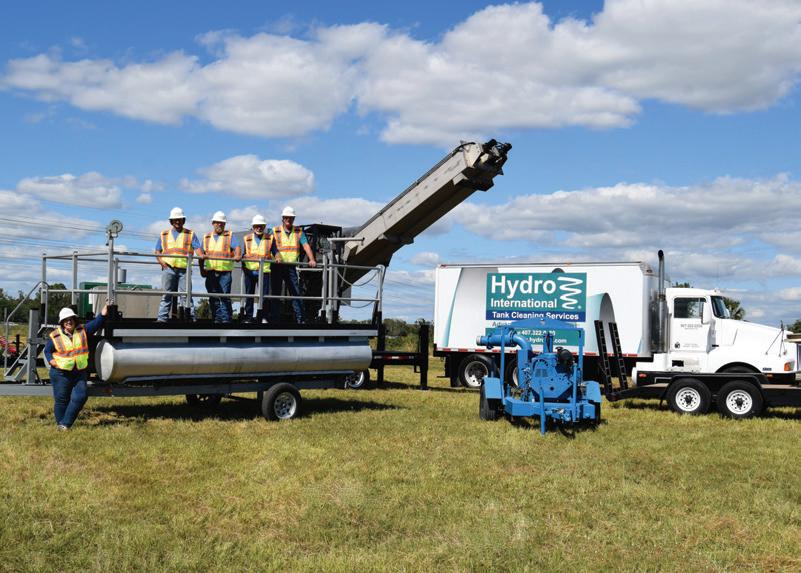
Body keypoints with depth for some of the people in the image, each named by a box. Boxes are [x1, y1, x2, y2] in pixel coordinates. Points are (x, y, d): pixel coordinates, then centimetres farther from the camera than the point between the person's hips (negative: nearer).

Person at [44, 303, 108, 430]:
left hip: (80, 372, 3)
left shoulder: (82, 331, 4)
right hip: (61, 373, -3)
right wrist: (51, 360, -9)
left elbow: (95, 323, -3)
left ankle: (65, 423, 7)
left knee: (80, 397, -4)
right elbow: (47, 350, 9)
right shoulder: (55, 336, -3)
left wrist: (103, 313, -18)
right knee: (61, 399, 3)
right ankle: (59, 423, 21)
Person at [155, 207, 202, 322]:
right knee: (166, 294, -1)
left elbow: (197, 248, 3)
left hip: (184, 269, -1)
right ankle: (162, 317, 0)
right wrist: (161, 261, -1)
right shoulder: (164, 235, 20)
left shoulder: (190, 234, 16)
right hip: (168, 268, 1)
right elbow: (157, 250, 18)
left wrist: (201, 256, -18)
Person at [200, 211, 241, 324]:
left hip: (225, 272, -3)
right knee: (213, 297, 3)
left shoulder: (230, 236, 9)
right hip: (210, 272, 3)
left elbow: (237, 247, -8)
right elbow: (202, 254, 19)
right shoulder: (206, 237, 19)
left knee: (225, 296, -9)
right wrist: (202, 268, 10)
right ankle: (217, 319, 8)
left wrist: (237, 256, -29)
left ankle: (226, 318, -8)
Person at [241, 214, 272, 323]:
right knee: (249, 295, 6)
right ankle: (248, 317, 14)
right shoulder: (247, 239, 13)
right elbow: (241, 254, 12)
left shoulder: (270, 239, 9)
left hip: (264, 271, -1)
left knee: (264, 295, -5)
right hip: (249, 270, 2)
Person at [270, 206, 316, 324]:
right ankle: (273, 319, 7)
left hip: (291, 267, 1)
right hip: (277, 266, -1)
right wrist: (277, 256, -33)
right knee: (275, 293, 2)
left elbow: (306, 245, -5)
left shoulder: (298, 232, 8)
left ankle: (300, 319, -3)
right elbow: (273, 245, -12)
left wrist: (311, 259, -22)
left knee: (296, 293, -3)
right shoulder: (275, 231, 4)